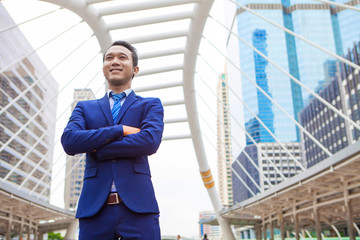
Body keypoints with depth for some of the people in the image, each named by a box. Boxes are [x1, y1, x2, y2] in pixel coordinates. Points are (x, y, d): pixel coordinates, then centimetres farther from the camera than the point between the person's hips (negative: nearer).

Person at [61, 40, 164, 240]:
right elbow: (68, 141, -2)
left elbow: (150, 142, -8)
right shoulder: (84, 108, 17)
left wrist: (95, 149, -3)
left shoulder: (151, 105, 11)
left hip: (137, 206, -1)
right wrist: (120, 130, -8)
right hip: (94, 207, 2)